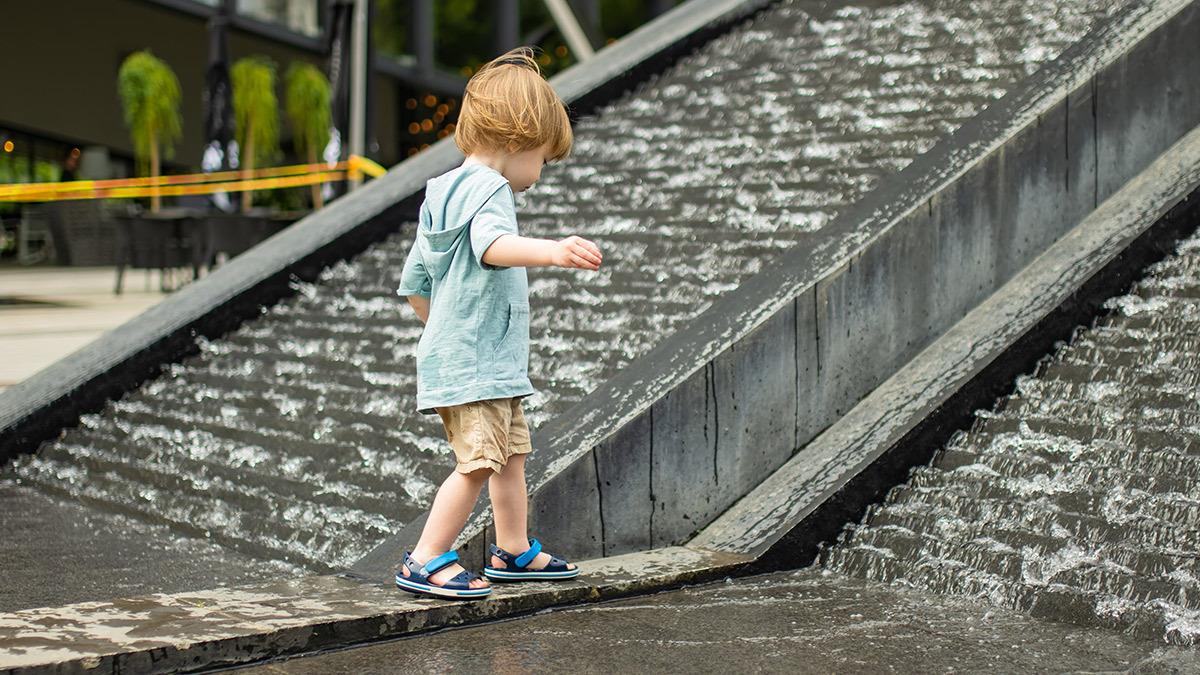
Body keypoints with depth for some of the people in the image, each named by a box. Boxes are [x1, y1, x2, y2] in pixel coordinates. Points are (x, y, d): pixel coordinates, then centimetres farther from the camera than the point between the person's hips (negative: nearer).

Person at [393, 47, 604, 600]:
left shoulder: (444, 193, 17)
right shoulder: (488, 187, -14)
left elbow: (413, 286, 22)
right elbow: (492, 244, -38)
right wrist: (551, 251, -53)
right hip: (475, 362, -11)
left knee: (512, 451, 20)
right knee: (479, 461, -14)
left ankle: (514, 551, 32)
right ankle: (424, 562, -10)